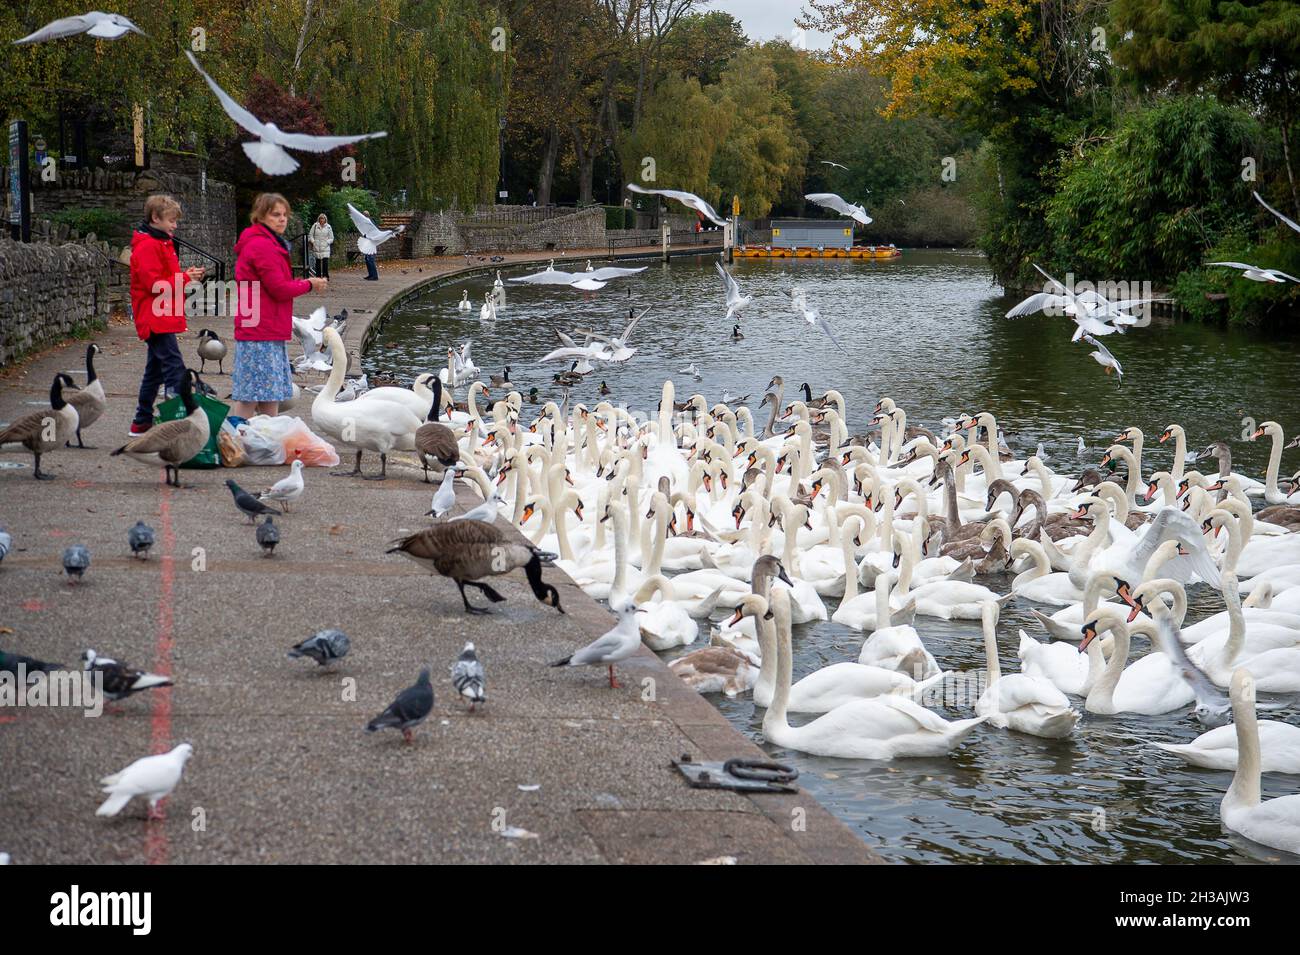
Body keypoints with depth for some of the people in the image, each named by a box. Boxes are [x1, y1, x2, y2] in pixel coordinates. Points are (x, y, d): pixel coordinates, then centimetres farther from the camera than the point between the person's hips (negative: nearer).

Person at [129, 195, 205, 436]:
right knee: (175, 369, -16)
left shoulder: (162, 243, 19)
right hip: (156, 319, -11)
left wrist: (187, 276, 7)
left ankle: (142, 422, 20)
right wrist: (185, 278, -14)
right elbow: (155, 284, -20)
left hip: (163, 318, 11)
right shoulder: (147, 246, -13)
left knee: (155, 370, 14)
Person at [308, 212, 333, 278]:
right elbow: (310, 235, 9)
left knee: (325, 261, -12)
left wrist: (327, 242, -5)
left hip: (325, 248, -1)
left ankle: (325, 275, -7)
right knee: (317, 262, 3)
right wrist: (313, 241, -4)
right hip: (316, 247, 1)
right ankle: (318, 276, 10)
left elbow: (331, 238, 11)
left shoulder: (328, 227, 7)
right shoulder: (315, 225, 6)